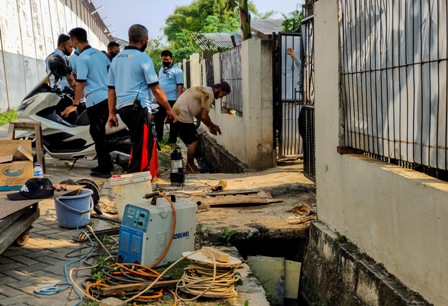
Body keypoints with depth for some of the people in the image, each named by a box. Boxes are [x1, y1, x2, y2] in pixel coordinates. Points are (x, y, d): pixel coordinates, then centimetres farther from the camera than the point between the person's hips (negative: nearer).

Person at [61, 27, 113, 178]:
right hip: (107, 97, 8)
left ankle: (104, 169, 1)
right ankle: (106, 163, 23)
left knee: (97, 134, -1)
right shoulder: (100, 53, 11)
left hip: (95, 100, -8)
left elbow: (81, 83, -14)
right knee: (99, 132, 17)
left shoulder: (82, 59, -12)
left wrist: (75, 104, -7)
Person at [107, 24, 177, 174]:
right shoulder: (143, 58, -7)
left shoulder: (116, 59, 14)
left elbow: (111, 89, 13)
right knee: (141, 146, -3)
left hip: (122, 107, 8)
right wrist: (169, 109, 1)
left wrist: (112, 113, 17)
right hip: (138, 107, -8)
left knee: (146, 141, 19)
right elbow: (155, 89, -8)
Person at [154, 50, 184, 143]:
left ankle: (172, 142, 9)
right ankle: (158, 139, 23)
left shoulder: (177, 70, -9)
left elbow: (180, 86, -14)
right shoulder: (161, 70, 15)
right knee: (158, 120, 12)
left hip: (172, 100, -8)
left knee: (173, 121, 2)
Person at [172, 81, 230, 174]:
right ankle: (189, 168, -1)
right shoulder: (209, 94, -12)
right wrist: (213, 126, 2)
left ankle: (190, 165, 20)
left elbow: (199, 113, 22)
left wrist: (209, 126, 18)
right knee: (194, 141, -6)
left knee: (192, 141, 15)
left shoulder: (205, 91, 19)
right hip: (183, 115, -10)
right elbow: (204, 116, -15)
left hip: (178, 113, 10)